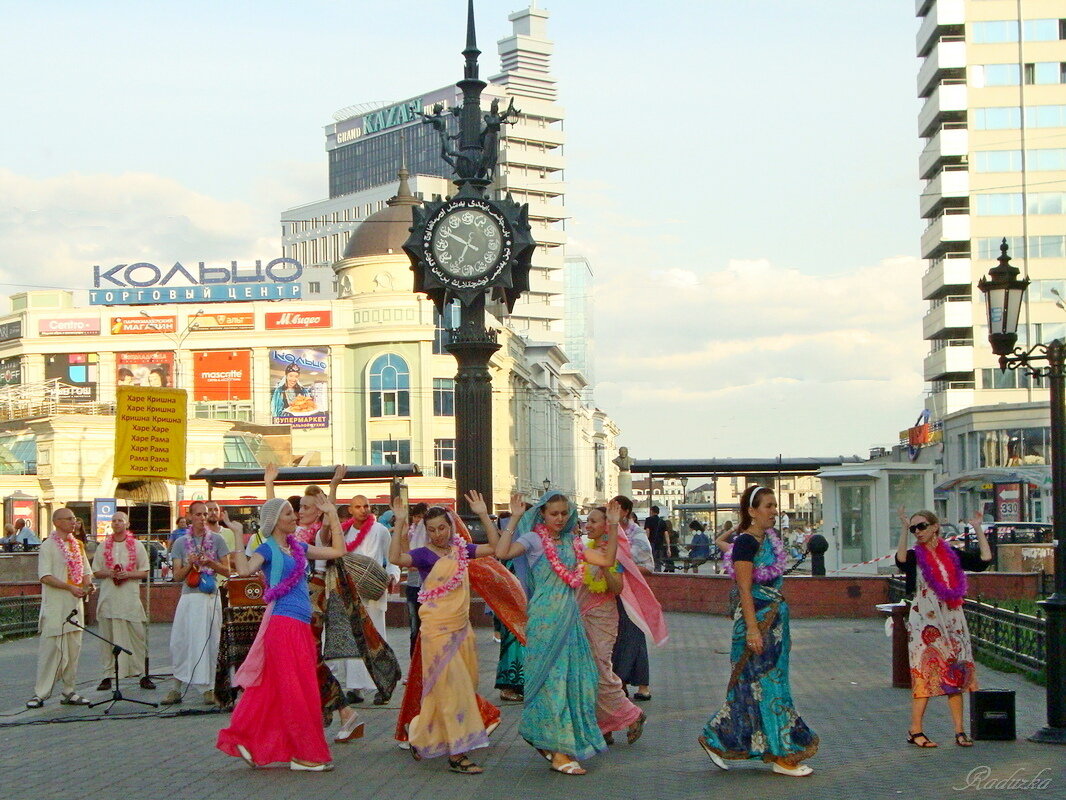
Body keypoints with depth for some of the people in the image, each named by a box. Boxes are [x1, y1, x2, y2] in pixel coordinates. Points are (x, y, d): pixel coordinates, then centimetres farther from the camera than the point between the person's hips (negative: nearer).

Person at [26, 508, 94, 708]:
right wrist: (70, 587, -21)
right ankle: (40, 693, -4)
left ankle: (69, 691, 13)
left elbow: (86, 570, 19)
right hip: (55, 605, -6)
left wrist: (88, 584, -3)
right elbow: (45, 577, -13)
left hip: (75, 603, 6)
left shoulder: (77, 545, 15)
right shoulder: (48, 546, -5)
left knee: (73, 648, 7)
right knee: (50, 648, -8)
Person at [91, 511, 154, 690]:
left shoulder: (137, 546, 7)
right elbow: (95, 572, 13)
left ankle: (143, 674, 1)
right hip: (108, 597, 2)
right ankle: (106, 676, 7)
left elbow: (145, 572, 5)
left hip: (130, 598, -2)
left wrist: (127, 574, -12)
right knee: (107, 637, 2)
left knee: (137, 636, -4)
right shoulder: (104, 546, 12)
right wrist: (109, 573, -8)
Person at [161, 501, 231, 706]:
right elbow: (177, 575, 7)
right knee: (180, 642, -1)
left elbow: (226, 569, 5)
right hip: (188, 596, 1)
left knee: (209, 642, -2)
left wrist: (210, 562, -12)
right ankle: (177, 689, 5)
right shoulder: (181, 543, 10)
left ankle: (208, 688, 3)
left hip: (211, 597, -1)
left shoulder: (216, 540, 7)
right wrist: (190, 564, -11)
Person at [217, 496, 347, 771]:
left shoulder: (298, 547, 16)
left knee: (273, 690, 10)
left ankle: (247, 742, 17)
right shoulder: (268, 549, -6)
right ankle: (305, 754, 4)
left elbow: (338, 550, 16)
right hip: (283, 624, -7)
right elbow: (245, 569, -25)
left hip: (301, 626, 8)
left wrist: (332, 514, 18)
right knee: (296, 691, -3)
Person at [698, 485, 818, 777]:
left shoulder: (769, 538, 13)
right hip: (756, 619, -9)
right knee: (766, 685, -3)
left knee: (755, 685, 11)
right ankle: (781, 755, 2)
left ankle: (716, 739, 18)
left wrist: (783, 628, 21)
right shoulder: (746, 542, -14)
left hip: (775, 619, 9)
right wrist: (752, 629, -23)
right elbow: (744, 589, -18)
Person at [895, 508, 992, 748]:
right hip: (924, 622, -4)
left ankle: (959, 731, 9)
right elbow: (901, 560, -25)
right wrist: (904, 529, -30)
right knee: (925, 674, -6)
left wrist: (978, 529, 5)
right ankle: (915, 731, 1)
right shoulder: (915, 556, -2)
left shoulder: (952, 555, 10)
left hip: (953, 620, 4)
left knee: (955, 673, 4)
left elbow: (984, 560, 3)